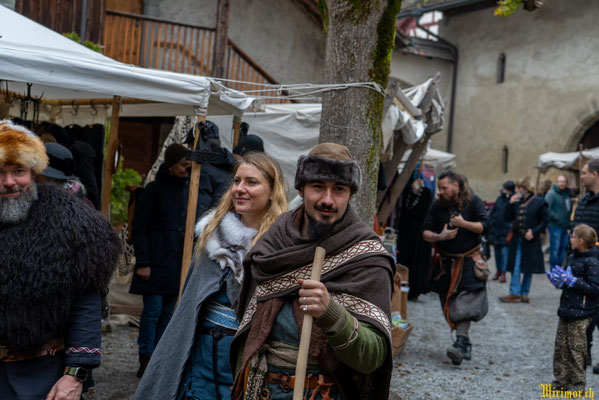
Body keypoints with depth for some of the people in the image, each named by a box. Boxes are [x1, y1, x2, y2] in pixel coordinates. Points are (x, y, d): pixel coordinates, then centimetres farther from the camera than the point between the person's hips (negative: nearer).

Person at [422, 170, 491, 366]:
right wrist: (439, 237, -18)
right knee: (451, 305, 7)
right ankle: (466, 343, 21)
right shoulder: (437, 205, 2)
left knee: (465, 302, -17)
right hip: (446, 263, 4)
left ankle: (461, 343, -22)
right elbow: (425, 232, 1)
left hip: (469, 262, -4)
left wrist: (464, 223, -22)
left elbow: (485, 225, -10)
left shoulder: (473, 201, -3)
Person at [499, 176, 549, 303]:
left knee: (528, 268, 7)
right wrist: (511, 204, -6)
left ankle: (524, 293, 15)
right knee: (515, 267, 0)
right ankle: (515, 293, 2)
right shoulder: (517, 201, 7)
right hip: (517, 239, 3)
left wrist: (534, 232, -14)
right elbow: (508, 218, 6)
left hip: (530, 240, -3)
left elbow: (545, 220, -5)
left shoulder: (539, 202, -6)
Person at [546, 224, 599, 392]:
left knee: (576, 350, 1)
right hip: (566, 309, 8)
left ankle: (578, 384, 15)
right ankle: (561, 381, 23)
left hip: (580, 315, -8)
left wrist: (572, 281, -21)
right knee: (560, 347, 12)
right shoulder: (572, 257, 11)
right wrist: (559, 281, 4)